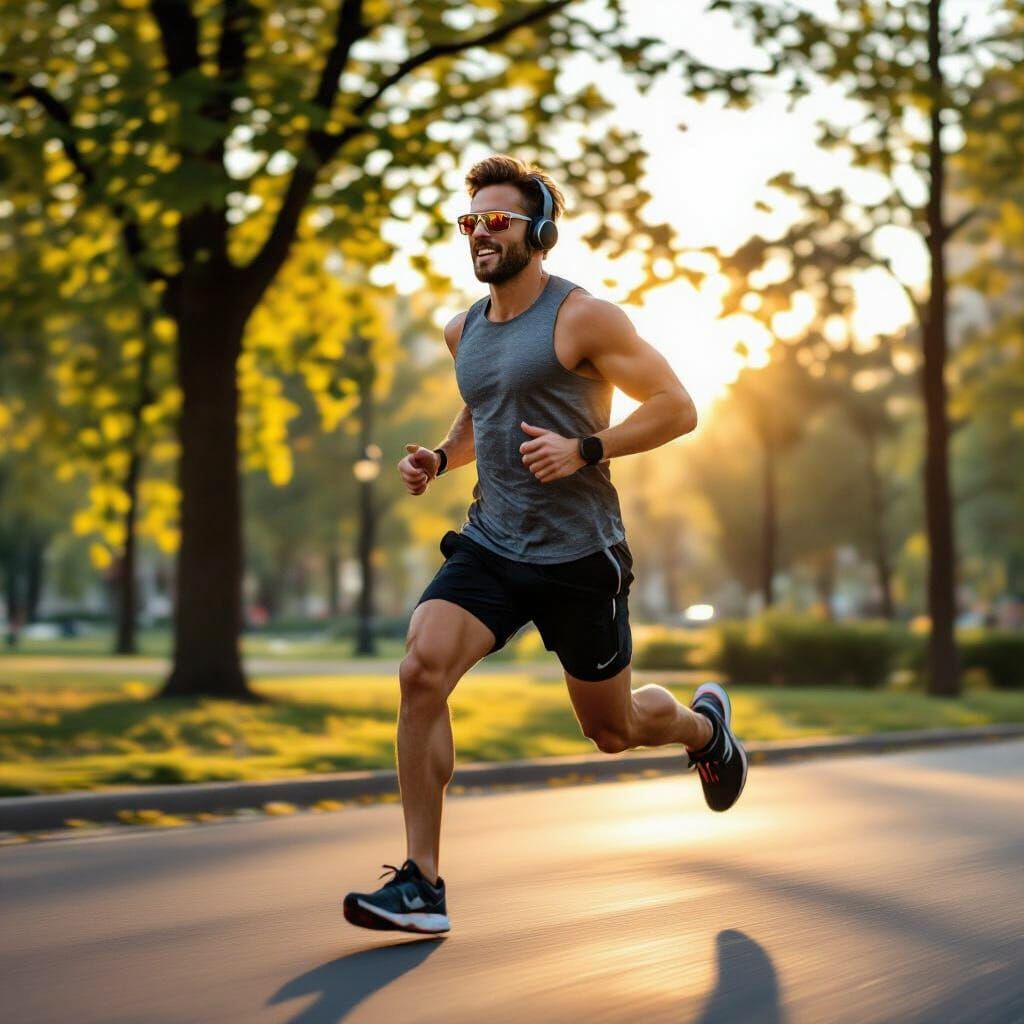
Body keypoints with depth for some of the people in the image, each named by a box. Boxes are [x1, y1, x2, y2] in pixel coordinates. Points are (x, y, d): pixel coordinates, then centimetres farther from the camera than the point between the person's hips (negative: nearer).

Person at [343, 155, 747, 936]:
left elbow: (676, 408, -10)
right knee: (421, 672, -21)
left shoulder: (582, 317, -10)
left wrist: (583, 451, -21)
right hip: (489, 545, 5)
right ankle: (422, 884, -16)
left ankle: (703, 722, 48)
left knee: (613, 730, 10)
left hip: (577, 554, -5)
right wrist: (440, 458, 9)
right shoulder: (464, 331, 10)